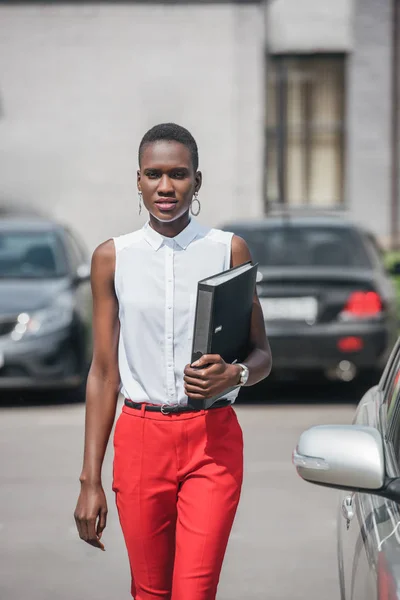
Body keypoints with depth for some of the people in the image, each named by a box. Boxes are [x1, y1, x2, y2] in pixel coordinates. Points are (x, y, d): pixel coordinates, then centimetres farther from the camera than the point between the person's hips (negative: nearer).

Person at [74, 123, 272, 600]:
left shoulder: (229, 250, 2)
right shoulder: (112, 257, 4)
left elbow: (262, 355, 8)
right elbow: (104, 371, 5)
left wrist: (235, 375, -18)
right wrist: (90, 481, 2)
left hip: (212, 438, -1)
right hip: (140, 439, 1)